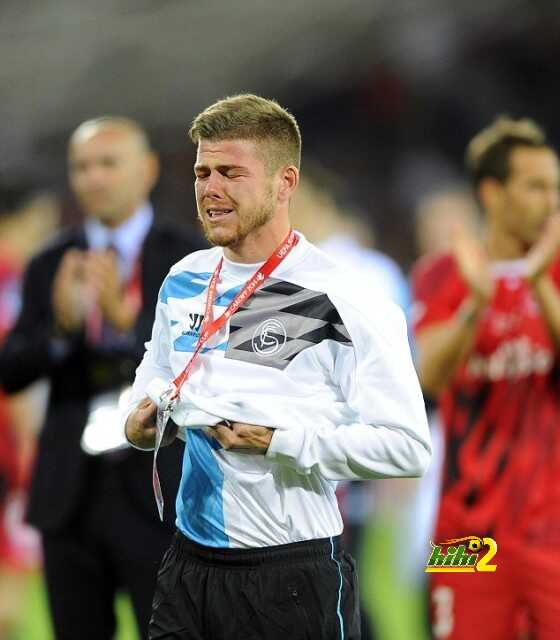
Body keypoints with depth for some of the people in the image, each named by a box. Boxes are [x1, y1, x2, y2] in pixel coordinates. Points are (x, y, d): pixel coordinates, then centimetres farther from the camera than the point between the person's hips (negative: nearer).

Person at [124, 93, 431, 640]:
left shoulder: (344, 301, -13)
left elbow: (408, 447, -17)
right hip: (190, 559, 6)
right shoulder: (183, 282, 8)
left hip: (294, 573, -6)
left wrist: (279, 440, -21)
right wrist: (142, 420, 4)